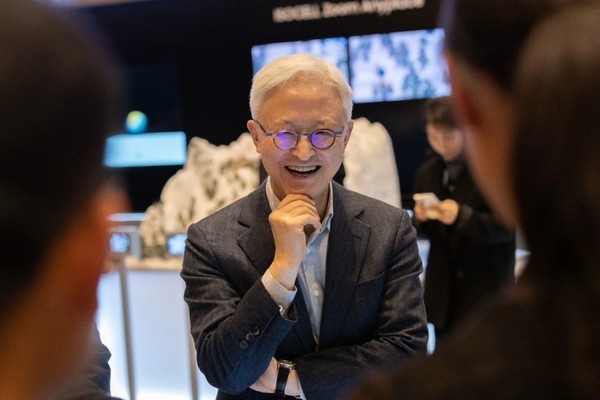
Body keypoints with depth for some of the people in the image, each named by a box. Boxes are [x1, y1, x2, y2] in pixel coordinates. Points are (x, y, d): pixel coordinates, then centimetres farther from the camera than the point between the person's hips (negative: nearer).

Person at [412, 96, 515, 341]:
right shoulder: (427, 173, 8)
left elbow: (507, 226, -15)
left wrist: (462, 216, -28)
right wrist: (421, 219, -11)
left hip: (486, 291, -5)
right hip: (443, 289, 6)